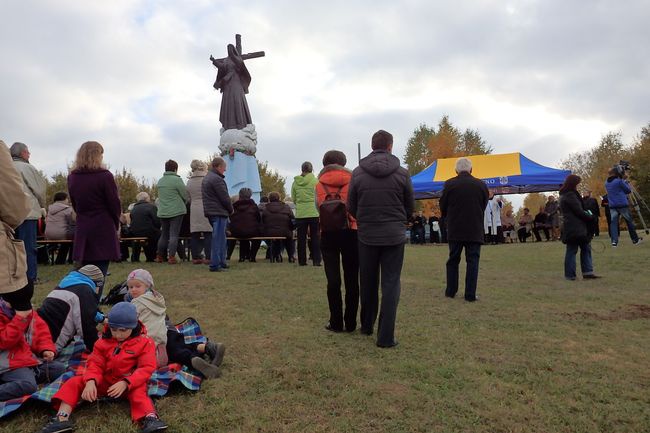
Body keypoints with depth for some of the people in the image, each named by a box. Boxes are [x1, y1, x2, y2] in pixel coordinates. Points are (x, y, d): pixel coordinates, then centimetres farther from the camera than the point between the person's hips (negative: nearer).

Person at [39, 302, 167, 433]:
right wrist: (91, 381, -26)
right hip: (104, 381, 5)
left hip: (130, 384, -4)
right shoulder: (104, 341, 0)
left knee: (138, 391, -37)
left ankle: (150, 418, -54)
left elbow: (147, 368, -19)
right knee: (75, 382, -10)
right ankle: (62, 418, -24)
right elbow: (95, 363, -2)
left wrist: (125, 383, -32)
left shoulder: (144, 343, -12)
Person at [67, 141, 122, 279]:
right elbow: (115, 205, -7)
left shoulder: (72, 177, 6)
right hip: (103, 231, -5)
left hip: (82, 230, 5)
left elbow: (75, 204, 13)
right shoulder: (105, 176, -12)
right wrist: (116, 223, 10)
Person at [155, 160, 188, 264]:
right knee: (174, 235, -2)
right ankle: (171, 257, -6)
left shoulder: (160, 181, 9)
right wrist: (182, 203, 12)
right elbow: (185, 196, -8)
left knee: (164, 235, 15)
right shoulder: (177, 179, -11)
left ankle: (160, 256, 21)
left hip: (162, 212, 6)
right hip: (176, 211, -6)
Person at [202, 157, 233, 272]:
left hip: (210, 211, 10)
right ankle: (215, 265, -5)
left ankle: (221, 262, 23)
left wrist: (228, 209, 18)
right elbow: (225, 198, -17)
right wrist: (231, 209, 0)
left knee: (220, 238, 17)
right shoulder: (217, 179, -15)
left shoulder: (207, 178, 19)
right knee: (218, 239, -7)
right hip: (219, 212, -10)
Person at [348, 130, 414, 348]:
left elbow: (351, 208, 3)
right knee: (390, 285, 5)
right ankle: (386, 336, 2)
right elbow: (410, 207, 5)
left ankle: (367, 326, 33)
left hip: (366, 236, 2)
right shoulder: (402, 173, -4)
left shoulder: (358, 173, -3)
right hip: (394, 236, -1)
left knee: (368, 283, 16)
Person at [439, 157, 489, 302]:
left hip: (455, 230, 0)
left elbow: (443, 207, 1)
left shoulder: (449, 184, -7)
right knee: (473, 261, 5)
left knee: (453, 260, 12)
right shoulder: (481, 185, -2)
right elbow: (484, 206, 8)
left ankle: (450, 291, 17)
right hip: (475, 230, 0)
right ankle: (470, 294, 4)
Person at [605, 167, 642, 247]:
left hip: (612, 206, 4)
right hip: (622, 205, -4)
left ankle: (614, 241, -10)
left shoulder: (606, 183, 10)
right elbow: (628, 190, 1)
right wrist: (625, 180, 11)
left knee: (613, 222, 0)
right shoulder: (619, 181, -8)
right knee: (630, 222, 9)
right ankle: (635, 239, 18)